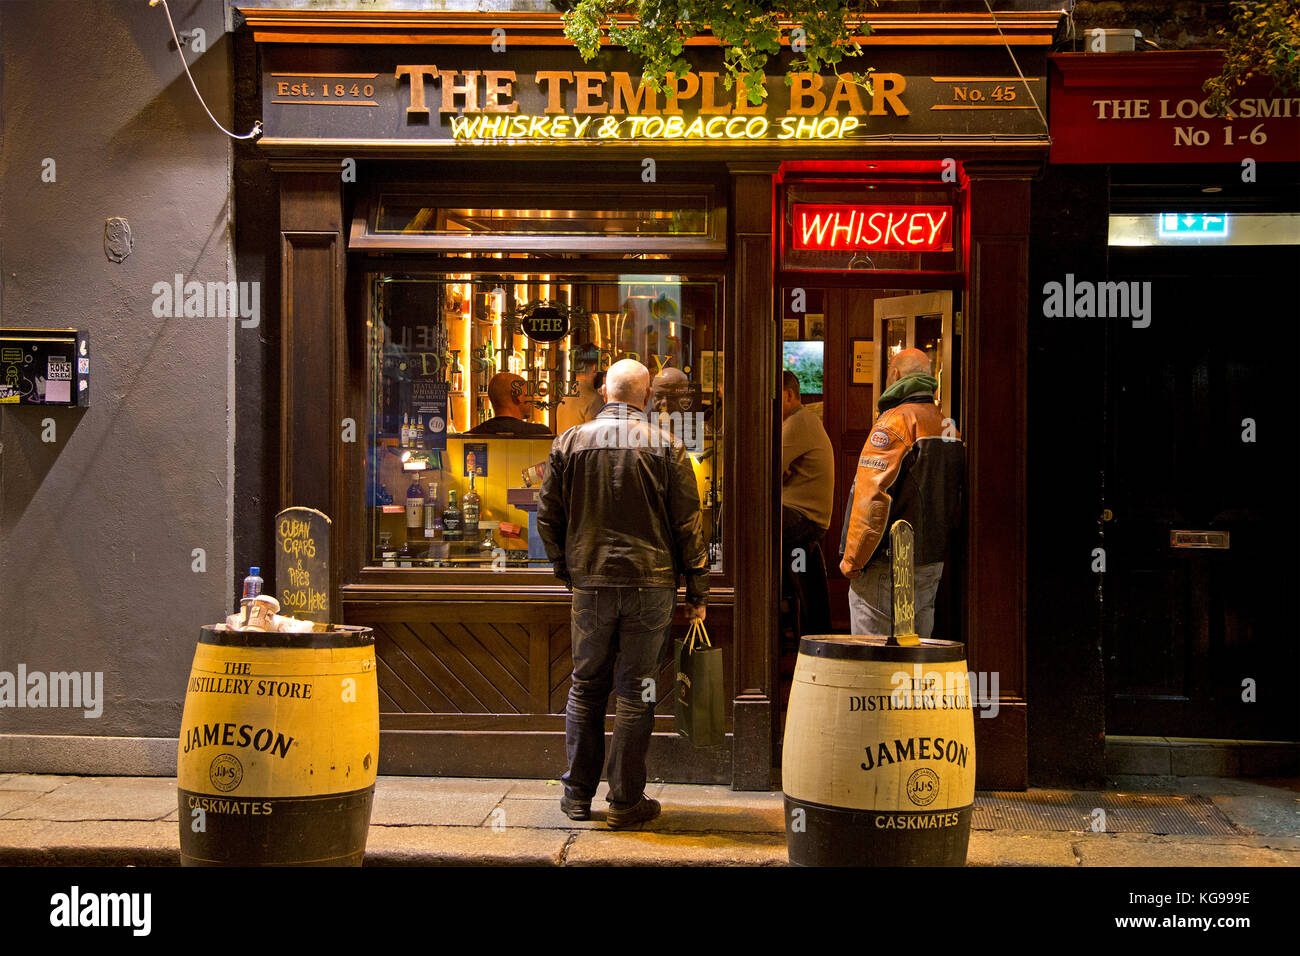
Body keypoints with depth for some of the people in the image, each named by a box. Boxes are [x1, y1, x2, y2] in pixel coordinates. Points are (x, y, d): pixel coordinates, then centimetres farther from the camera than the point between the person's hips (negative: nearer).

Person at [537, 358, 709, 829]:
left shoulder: (570, 442, 2)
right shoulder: (666, 446, -3)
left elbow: (548, 516, 7)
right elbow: (688, 525, -2)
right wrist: (697, 591, 5)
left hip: (590, 583, 2)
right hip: (650, 580, -2)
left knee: (586, 687, 13)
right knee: (635, 692, 3)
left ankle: (578, 795, 18)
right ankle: (626, 801, 8)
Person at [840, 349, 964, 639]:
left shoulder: (894, 422, -12)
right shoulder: (949, 427, 12)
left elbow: (872, 496, -18)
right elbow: (958, 502, 15)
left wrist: (852, 560, -12)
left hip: (888, 565, -8)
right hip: (933, 565, 8)